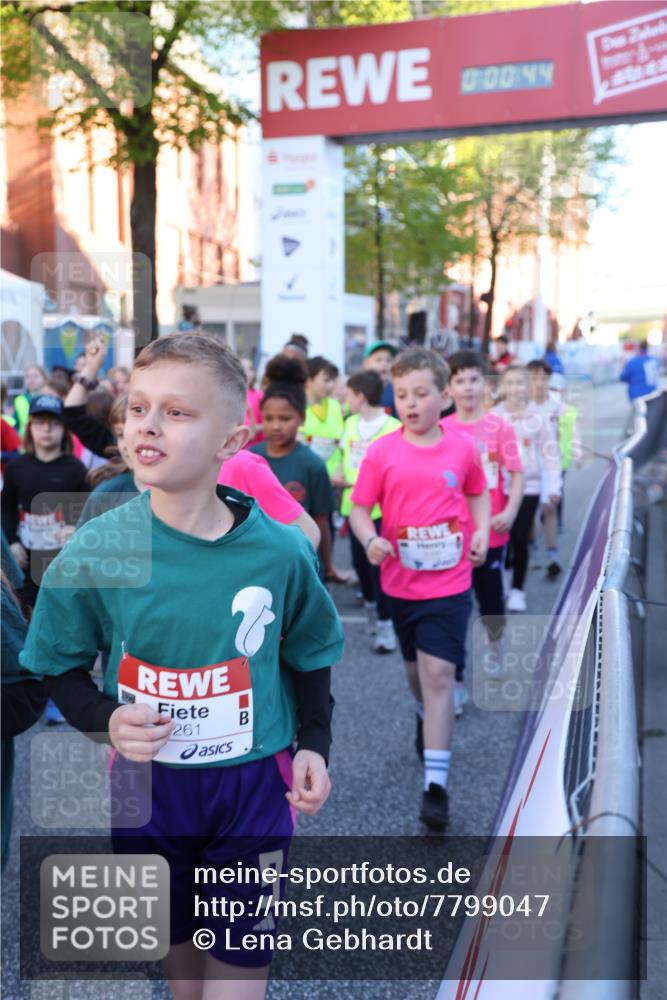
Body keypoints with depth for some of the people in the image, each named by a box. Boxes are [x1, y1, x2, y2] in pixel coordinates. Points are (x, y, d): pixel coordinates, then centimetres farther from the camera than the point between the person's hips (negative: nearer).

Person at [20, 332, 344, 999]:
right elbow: (60, 667, -1)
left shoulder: (280, 552, -13)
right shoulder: (94, 551, -14)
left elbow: (309, 656, 5)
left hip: (254, 783, -1)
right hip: (148, 782, 1)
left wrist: (314, 743, -4)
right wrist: (106, 719, -18)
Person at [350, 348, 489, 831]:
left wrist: (481, 532, -4)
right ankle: (428, 718, 54)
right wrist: (370, 540, -23)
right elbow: (360, 509, -3)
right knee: (416, 667, 22)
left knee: (438, 672, -10)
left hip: (449, 581, -2)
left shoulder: (463, 448, -3)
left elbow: (478, 493, 13)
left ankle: (436, 784, -6)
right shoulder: (382, 452, -6)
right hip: (401, 581, 2)